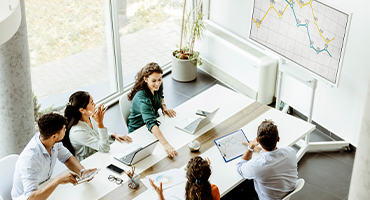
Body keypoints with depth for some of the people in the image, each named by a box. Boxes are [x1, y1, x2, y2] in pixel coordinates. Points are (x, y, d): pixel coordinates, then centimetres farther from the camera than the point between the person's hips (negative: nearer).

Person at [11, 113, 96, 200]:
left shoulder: (54, 141, -13)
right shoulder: (30, 158, -33)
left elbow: (67, 157, 4)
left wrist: (82, 171, -15)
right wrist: (58, 180, -43)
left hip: (44, 189, 7)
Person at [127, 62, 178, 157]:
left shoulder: (157, 86, -12)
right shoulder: (142, 98, -36)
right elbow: (150, 123, -49)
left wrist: (164, 107, -7)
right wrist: (165, 144, -61)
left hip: (155, 123, 7)